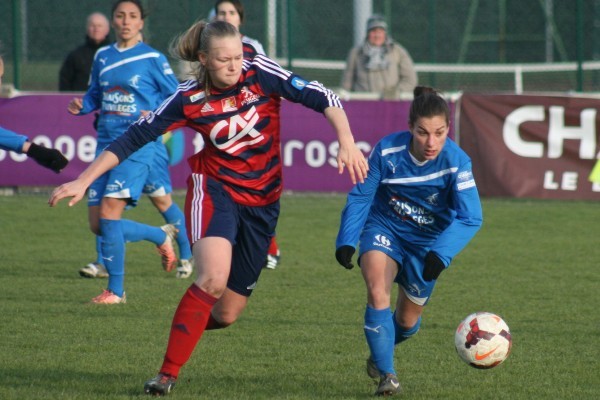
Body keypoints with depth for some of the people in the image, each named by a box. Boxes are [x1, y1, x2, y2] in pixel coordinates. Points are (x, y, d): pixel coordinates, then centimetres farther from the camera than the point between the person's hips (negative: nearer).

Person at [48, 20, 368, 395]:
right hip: (215, 189, -2)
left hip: (263, 200, 2)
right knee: (213, 279, -30)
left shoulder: (262, 74, -12)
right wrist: (83, 181, -9)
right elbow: (134, 138, -6)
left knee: (226, 313, 3)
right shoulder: (189, 99, -12)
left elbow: (321, 98, -12)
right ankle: (168, 374, -21)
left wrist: (347, 142, -28)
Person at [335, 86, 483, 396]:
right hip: (384, 228, -1)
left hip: (427, 241, 1)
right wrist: (346, 240, -20)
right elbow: (360, 197, -10)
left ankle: (380, 351, 48)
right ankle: (386, 375, -20)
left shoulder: (456, 162, -25)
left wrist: (441, 253, -43)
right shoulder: (387, 151, -23)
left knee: (407, 321, 14)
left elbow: (470, 217, -29)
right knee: (377, 291, -28)